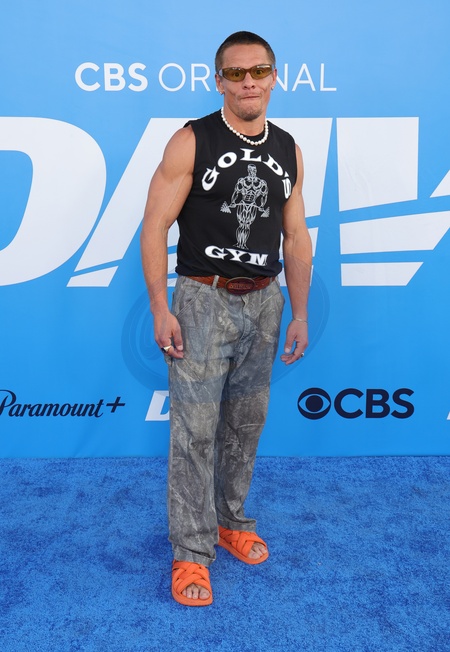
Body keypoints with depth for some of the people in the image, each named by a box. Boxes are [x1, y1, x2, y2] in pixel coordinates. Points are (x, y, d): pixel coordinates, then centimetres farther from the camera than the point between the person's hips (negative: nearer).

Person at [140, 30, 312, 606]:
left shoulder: (288, 150, 8)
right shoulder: (191, 142, -6)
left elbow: (296, 236, 11)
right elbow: (154, 227, -8)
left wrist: (299, 313, 8)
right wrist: (160, 309, -14)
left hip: (264, 302, 5)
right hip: (204, 301, -4)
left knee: (247, 421, 14)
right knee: (196, 429, -2)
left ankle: (232, 520, 34)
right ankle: (191, 552, 13)